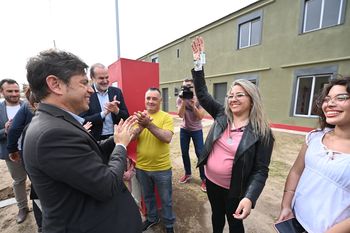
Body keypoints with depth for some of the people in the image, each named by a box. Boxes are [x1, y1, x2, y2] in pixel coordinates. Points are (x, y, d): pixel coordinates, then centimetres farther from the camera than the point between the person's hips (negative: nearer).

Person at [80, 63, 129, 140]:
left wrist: (116, 110, -18)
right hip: (96, 140, -2)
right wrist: (104, 113, -22)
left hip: (116, 138, 3)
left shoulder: (116, 91, 1)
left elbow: (126, 117, 1)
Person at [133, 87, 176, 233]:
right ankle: (152, 218, 54)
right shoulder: (139, 116, -1)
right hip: (141, 167, 4)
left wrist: (149, 124, -37)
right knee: (147, 196, 26)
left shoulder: (166, 117, -12)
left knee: (165, 199, 18)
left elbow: (167, 138, -26)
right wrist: (141, 126, -29)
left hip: (162, 168, -3)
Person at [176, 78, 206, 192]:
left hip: (197, 130, -2)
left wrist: (193, 105, -29)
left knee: (200, 154, -1)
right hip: (184, 129, 3)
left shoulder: (199, 99, -12)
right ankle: (187, 174, 33)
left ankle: (203, 179, 16)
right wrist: (184, 101, -29)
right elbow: (180, 115, -20)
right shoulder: (180, 99, -8)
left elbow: (201, 116, -18)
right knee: (184, 153, 12)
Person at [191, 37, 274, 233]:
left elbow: (261, 170, -15)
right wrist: (199, 62, -12)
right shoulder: (221, 115, -8)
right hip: (211, 181, 4)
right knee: (217, 214, 29)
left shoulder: (261, 132, -17)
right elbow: (202, 94, -8)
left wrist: (250, 198, -29)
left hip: (234, 190, -3)